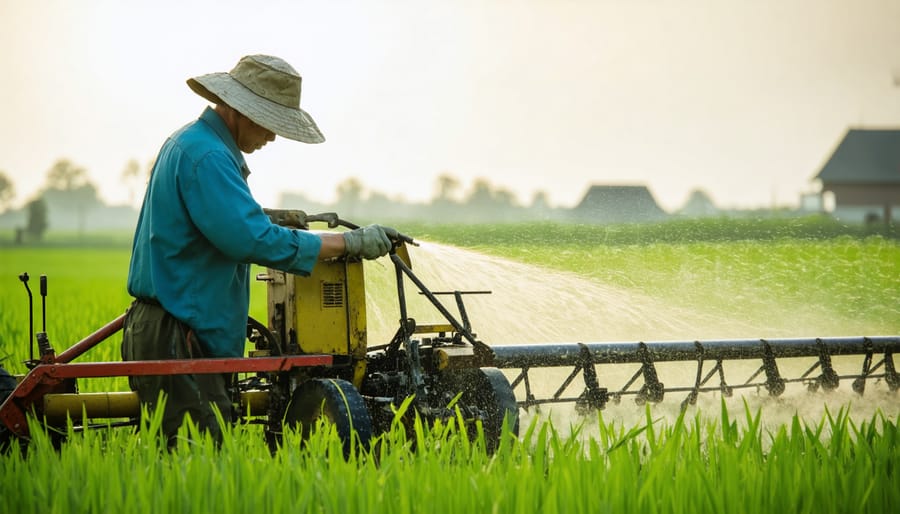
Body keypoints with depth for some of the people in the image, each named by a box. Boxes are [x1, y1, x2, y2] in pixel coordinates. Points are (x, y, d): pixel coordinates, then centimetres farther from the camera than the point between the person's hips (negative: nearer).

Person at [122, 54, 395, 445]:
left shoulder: (186, 143, 18)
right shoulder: (206, 155, -16)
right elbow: (255, 240, -24)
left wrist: (268, 219, 21)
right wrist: (350, 243, -18)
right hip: (176, 340, -11)